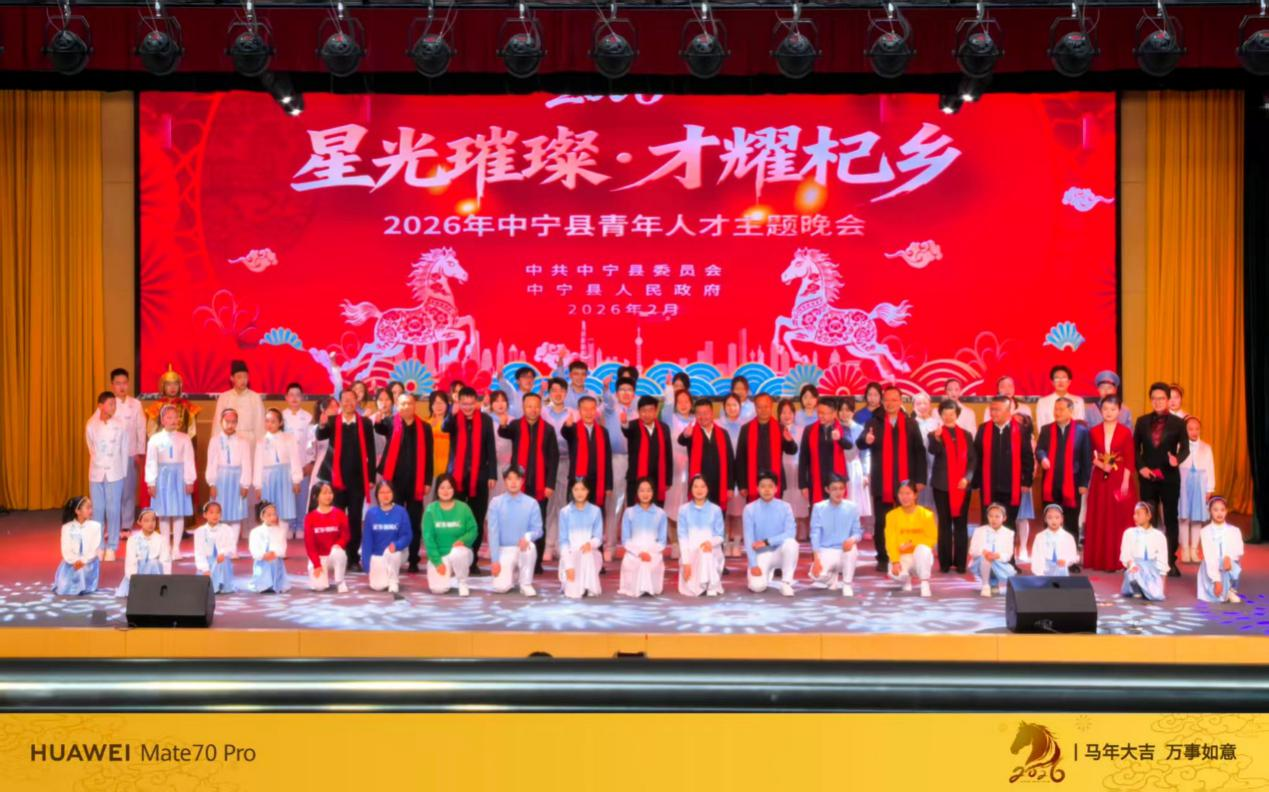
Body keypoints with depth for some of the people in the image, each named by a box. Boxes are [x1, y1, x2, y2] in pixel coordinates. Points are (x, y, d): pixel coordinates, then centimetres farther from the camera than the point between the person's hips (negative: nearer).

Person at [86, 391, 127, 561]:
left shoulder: (120, 426, -2)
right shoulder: (91, 426, 0)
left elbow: (124, 451, 4)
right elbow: (92, 449, 12)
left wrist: (123, 473, 4)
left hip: (115, 474, -1)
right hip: (96, 474, 1)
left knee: (113, 511, -1)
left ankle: (111, 548, 5)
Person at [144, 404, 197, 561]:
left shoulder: (184, 439, 1)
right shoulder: (155, 439, 1)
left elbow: (189, 461, 0)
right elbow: (151, 462, 1)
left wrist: (189, 481, -4)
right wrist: (151, 482, -3)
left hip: (179, 476, 0)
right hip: (162, 476, 0)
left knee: (179, 513, 1)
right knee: (163, 514, 5)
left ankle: (176, 548, 8)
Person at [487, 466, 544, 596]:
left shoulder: (532, 503, -3)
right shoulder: (496, 503, -4)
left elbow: (538, 530, -4)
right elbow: (493, 532, -6)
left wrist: (527, 537, -28)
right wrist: (494, 560, -12)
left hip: (523, 549, 0)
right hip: (504, 550, 0)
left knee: (530, 545, -36)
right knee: (501, 587, -20)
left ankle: (526, 583, -12)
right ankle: (513, 575, 19)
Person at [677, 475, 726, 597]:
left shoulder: (716, 510, 3)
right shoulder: (684, 510, 2)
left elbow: (720, 536, 1)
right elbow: (682, 537, -3)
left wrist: (711, 542, -24)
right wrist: (686, 562, -14)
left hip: (712, 552, 0)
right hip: (691, 553, 0)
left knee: (706, 551, -38)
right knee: (691, 590, -22)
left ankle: (712, 586, -20)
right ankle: (699, 585, 13)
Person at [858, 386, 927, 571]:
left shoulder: (911, 424, 6)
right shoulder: (874, 423, 4)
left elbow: (919, 452, 4)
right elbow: (860, 444, -10)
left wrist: (920, 479, -3)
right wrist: (866, 440, -34)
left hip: (905, 482, 0)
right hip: (881, 482, 0)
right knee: (881, 523, 3)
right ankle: (883, 560, 10)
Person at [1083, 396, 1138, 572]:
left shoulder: (1125, 432, -1)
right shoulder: (1094, 432, 5)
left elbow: (1130, 460, -3)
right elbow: (1090, 457, 8)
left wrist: (1125, 482, -10)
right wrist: (1101, 465, -12)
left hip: (1120, 480, -2)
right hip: (1100, 480, 2)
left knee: (1119, 520, -1)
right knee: (1099, 520, 3)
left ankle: (1117, 560, 3)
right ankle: (1099, 560, 9)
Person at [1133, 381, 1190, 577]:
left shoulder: (1178, 423, 0)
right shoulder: (1142, 421, 6)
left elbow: (1185, 448, -4)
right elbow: (1135, 448, 7)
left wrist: (1177, 459, -25)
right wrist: (1140, 467, -6)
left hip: (1170, 477, -2)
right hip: (1147, 477, 2)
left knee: (1170, 518, 3)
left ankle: (1171, 561, 7)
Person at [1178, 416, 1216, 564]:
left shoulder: (1206, 448, 9)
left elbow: (1210, 469, 9)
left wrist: (1209, 489, 3)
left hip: (1199, 485, 2)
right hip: (1183, 484, -2)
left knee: (1197, 518, 3)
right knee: (1184, 518, -1)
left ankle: (1194, 549, 10)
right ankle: (1185, 549, 7)